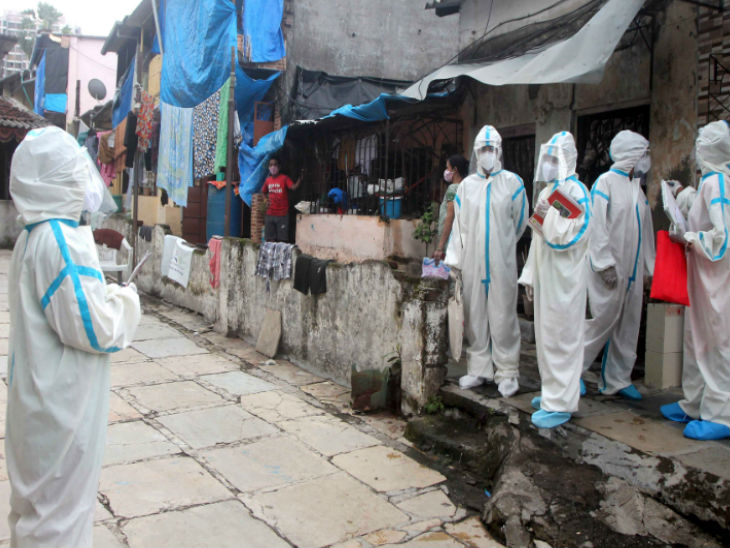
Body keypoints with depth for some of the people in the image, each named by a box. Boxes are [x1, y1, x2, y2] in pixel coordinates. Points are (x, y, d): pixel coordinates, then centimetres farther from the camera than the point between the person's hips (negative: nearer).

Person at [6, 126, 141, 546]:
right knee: (60, 511, 4)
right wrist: (126, 301, -8)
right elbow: (94, 328, -25)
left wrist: (107, 294, 8)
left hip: (40, 398, 9)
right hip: (64, 405, -9)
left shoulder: (33, 236, 7)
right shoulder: (63, 240, -23)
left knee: (35, 502, 24)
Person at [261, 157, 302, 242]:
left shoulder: (284, 178, -5)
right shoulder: (268, 180, 10)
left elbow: (294, 187, -22)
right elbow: (263, 193, 25)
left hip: (282, 215, -5)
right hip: (270, 215, 5)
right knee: (270, 240, 7)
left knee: (282, 240, -5)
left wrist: (300, 178, -37)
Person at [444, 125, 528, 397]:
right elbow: (459, 224, 11)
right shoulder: (466, 185, 10)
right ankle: (478, 368, 18)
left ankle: (507, 372, 7)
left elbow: (520, 221, 9)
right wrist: (453, 258, 6)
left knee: (503, 315, -2)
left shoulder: (512, 182, 2)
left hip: (502, 262, -3)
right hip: (473, 261, 3)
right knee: (474, 315, 7)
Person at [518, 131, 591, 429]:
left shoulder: (575, 190, -11)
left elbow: (568, 237, -19)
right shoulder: (548, 190, 15)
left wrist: (549, 214, -23)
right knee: (546, 335, 15)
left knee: (560, 337, -5)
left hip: (564, 279, -9)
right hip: (545, 276, 9)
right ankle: (552, 391, 27)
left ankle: (560, 403, 2)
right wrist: (530, 275, 19)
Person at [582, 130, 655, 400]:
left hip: (632, 271, 8)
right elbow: (597, 226, -14)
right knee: (605, 319, -7)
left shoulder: (637, 188, 16)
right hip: (610, 270, -7)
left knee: (628, 326, 8)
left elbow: (645, 232, 18)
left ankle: (617, 379, 17)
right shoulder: (605, 182, -6)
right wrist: (605, 264, -19)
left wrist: (649, 268, 14)